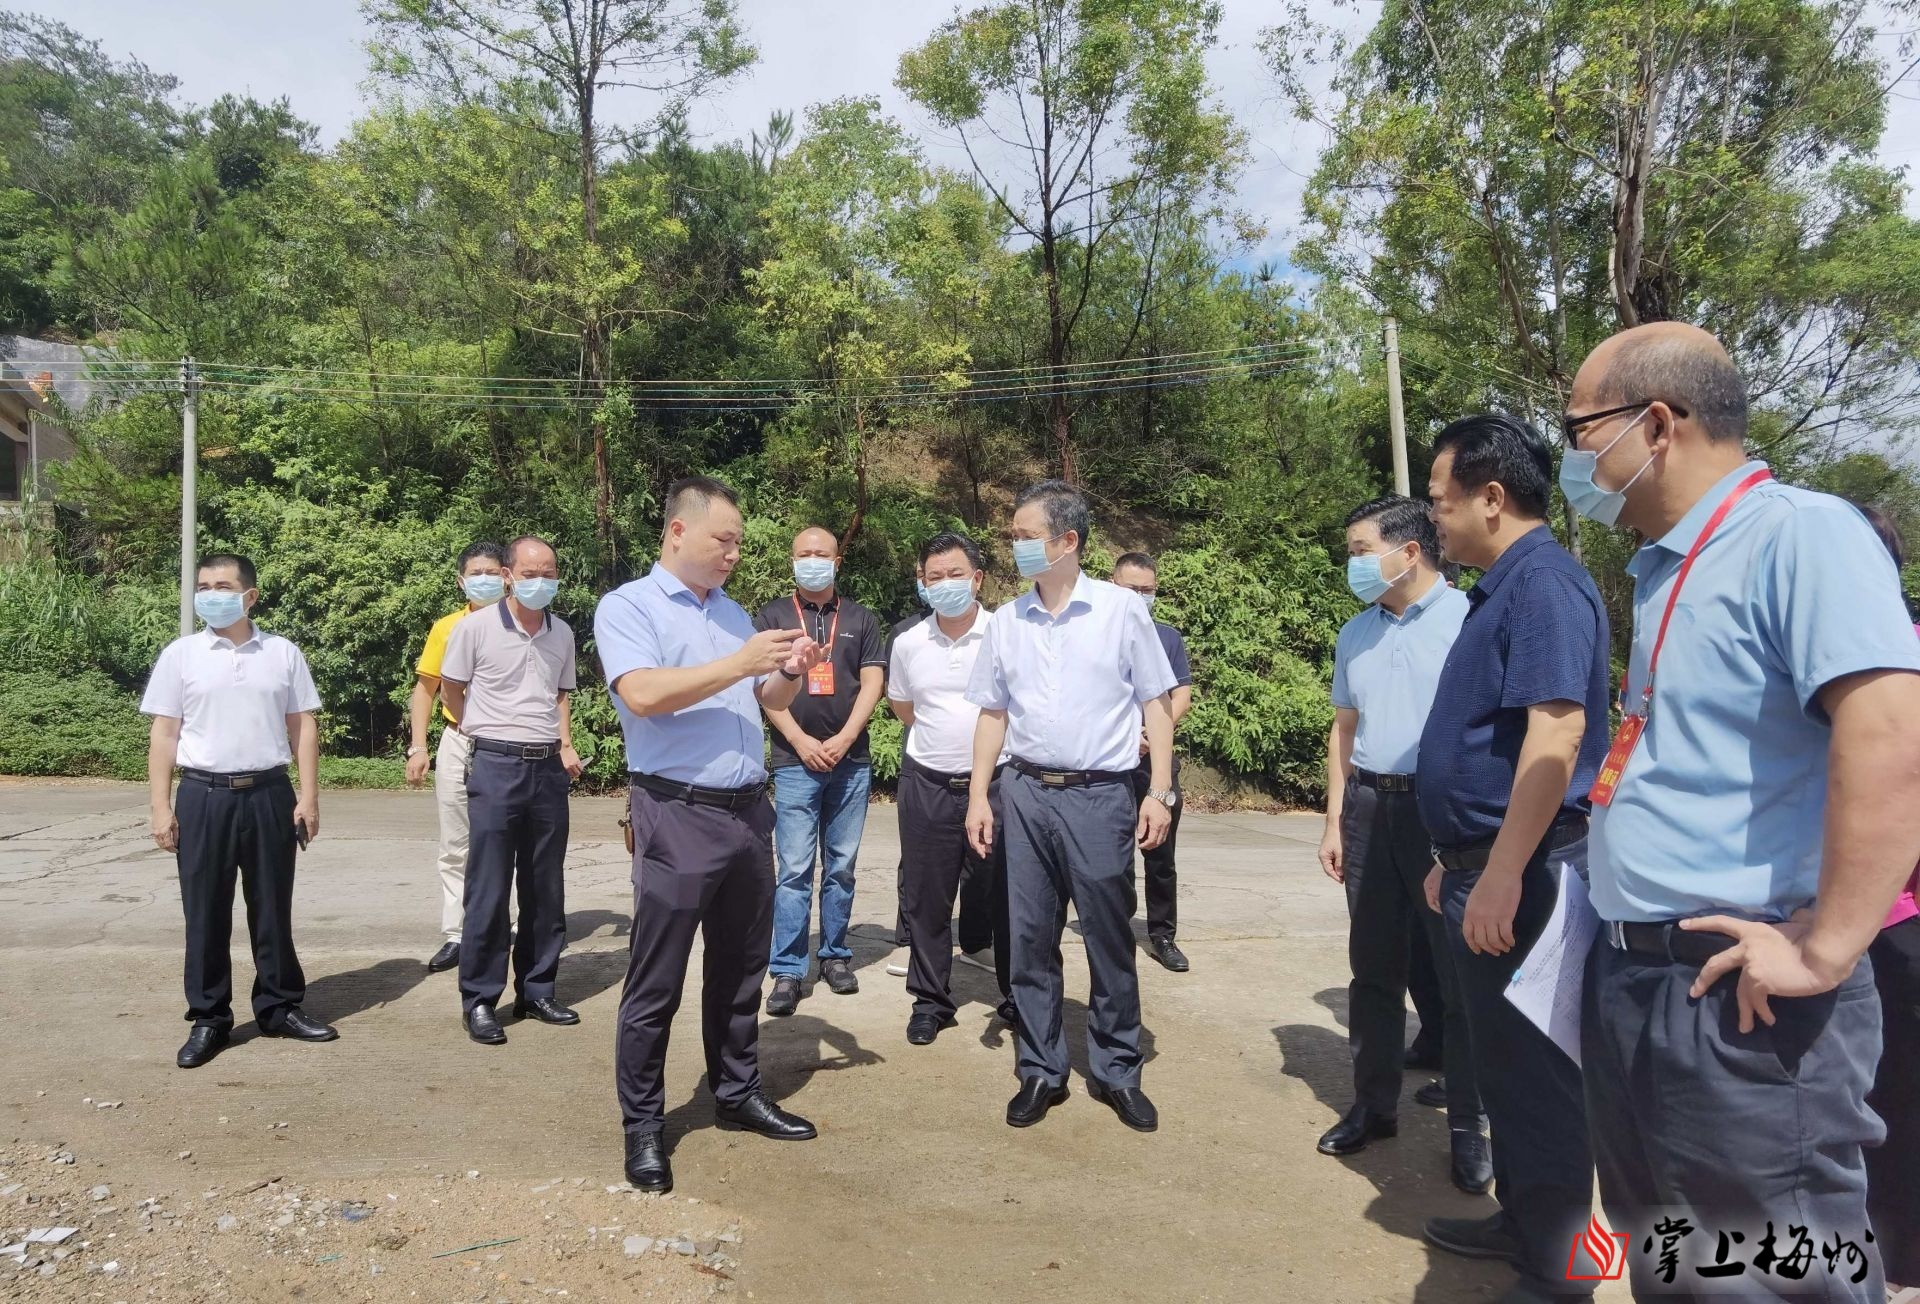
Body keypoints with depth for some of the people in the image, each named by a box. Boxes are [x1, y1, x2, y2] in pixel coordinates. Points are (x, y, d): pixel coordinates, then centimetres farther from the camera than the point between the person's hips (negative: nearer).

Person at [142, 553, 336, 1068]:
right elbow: (164, 734, 3)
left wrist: (309, 796, -1)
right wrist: (161, 807, -3)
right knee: (205, 912, 5)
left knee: (272, 908, 8)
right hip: (203, 795, 0)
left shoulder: (283, 654, 4)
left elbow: (302, 727, 5)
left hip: (269, 794, 0)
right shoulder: (180, 654, 3)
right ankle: (208, 1019, 17)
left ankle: (279, 1006, 21)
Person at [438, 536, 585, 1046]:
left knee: (545, 888, 10)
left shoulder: (562, 634, 8)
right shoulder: (476, 627, -6)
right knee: (489, 889, 0)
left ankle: (536, 991, 21)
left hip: (549, 768, 5)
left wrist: (566, 745, 8)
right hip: (497, 766, -4)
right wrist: (482, 732, 11)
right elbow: (452, 688, 6)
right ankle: (479, 1000, 11)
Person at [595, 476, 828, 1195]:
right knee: (656, 981, 3)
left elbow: (765, 700, 19)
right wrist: (740, 663, -21)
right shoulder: (626, 607, -6)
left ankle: (737, 1092, 32)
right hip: (677, 815, -6)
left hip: (748, 811, 7)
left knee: (741, 967, 17)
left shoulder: (735, 613, 15)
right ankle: (642, 1124, 19)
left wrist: (790, 672, -2)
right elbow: (643, 694, -22)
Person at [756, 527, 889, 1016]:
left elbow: (872, 683, 3)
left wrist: (843, 739, -9)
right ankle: (787, 971, 1)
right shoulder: (772, 617, 6)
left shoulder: (860, 619, 10)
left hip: (851, 762, 2)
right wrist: (801, 741, -10)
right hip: (795, 762, -2)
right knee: (794, 870, -4)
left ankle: (836, 956, 19)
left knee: (841, 866, 8)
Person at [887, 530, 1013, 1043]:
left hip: (996, 782, -2)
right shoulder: (908, 643, 3)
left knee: (1007, 894, 6)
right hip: (927, 785, 3)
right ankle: (930, 1000, 23)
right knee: (925, 898, 9)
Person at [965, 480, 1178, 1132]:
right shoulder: (1006, 620, 7)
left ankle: (1116, 1072, 23)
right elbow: (993, 713, 12)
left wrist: (1160, 793, -5)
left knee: (1110, 939, 6)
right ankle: (1040, 1071, 23)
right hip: (1025, 793, 3)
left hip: (1101, 794, -3)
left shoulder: (1122, 609, -2)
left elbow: (1156, 705, 1)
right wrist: (979, 797, 6)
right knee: (1030, 940, 8)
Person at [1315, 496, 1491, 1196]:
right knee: (1374, 969, 13)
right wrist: (1335, 822, 12)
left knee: (1460, 976, 4)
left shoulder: (1467, 618, -8)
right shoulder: (1354, 634, 12)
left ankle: (1467, 1126, 18)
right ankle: (1374, 1104, 26)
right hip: (1369, 807, 6)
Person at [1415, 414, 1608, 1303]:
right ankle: (1524, 1223, 37)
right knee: (1506, 1059, 20)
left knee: (1534, 1070, 3)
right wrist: (1455, 859, 22)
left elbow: (1555, 734, -26)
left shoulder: (1543, 581, -17)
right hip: (1488, 865, 10)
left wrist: (1501, 875, -27)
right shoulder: (1501, 587, 14)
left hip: (1523, 872, -10)